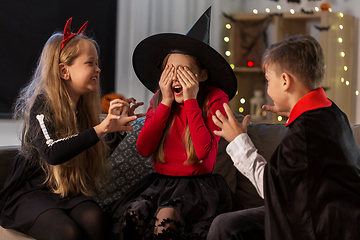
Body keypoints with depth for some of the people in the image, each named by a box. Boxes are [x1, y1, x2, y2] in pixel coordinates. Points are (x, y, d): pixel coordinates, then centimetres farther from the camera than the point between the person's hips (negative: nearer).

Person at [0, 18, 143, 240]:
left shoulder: (85, 107, 7)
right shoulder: (41, 104, -12)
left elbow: (96, 156, 16)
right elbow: (52, 153, -31)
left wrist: (118, 128, 6)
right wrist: (100, 128, -32)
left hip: (71, 192, 5)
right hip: (29, 193, -5)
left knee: (96, 220, -28)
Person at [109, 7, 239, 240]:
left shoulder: (215, 98, -5)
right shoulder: (158, 100, 9)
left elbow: (204, 151, -19)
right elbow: (144, 149, -4)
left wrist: (190, 100, -15)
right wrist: (166, 102, -6)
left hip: (197, 185, -4)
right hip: (161, 183, 4)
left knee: (165, 219, -33)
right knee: (132, 215, -27)